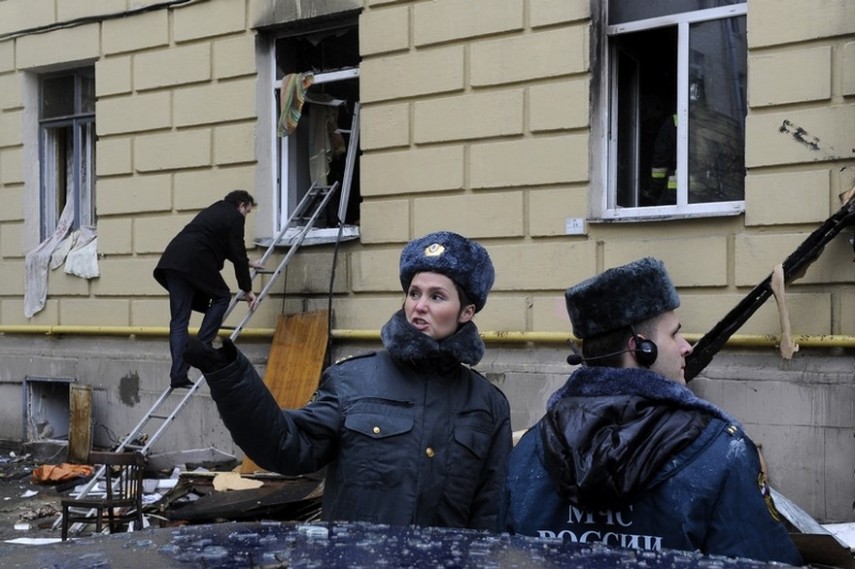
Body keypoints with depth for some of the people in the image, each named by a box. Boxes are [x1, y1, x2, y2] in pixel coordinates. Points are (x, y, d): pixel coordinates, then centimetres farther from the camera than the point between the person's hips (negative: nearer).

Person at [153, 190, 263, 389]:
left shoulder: (215, 211, 32)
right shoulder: (234, 217, 6)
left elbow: (231, 251, 43)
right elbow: (237, 254, 4)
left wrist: (247, 262, 55)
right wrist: (247, 290, 11)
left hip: (172, 259, 8)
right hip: (195, 260, -8)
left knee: (178, 322, 5)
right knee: (221, 297, 14)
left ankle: (178, 376, 0)